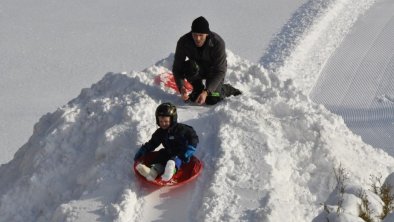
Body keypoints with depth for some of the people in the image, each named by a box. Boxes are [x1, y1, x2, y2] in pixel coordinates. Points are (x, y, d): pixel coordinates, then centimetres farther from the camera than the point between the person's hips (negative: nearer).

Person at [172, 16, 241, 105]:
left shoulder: (218, 43, -32)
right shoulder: (183, 42, -27)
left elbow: (220, 71, -30)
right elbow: (177, 67, -22)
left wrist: (206, 92, -41)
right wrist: (181, 87, -41)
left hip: (213, 69, -2)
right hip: (198, 68, 2)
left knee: (212, 100, -20)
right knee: (188, 67, -33)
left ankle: (227, 89, 13)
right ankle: (198, 89, -4)